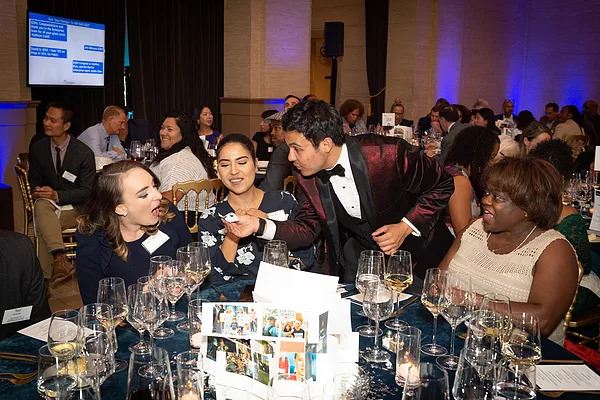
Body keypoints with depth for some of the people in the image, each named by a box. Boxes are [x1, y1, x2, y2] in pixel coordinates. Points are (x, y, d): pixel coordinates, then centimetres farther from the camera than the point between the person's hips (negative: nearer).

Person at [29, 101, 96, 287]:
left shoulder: (84, 153, -6)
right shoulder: (37, 148, 7)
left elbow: (87, 190, -7)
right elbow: (34, 180, 16)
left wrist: (58, 195, -21)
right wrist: (37, 191, -9)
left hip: (75, 209, -2)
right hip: (48, 205, 2)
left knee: (43, 224, -31)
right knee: (41, 204, -34)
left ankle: (45, 279, -30)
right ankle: (60, 258, -48)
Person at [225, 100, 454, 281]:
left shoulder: (389, 154, -30)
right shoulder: (308, 178, -14)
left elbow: (442, 185, -15)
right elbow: (308, 228, -6)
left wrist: (406, 227, -25)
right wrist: (260, 226, -21)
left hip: (410, 242, -3)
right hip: (357, 250, 4)